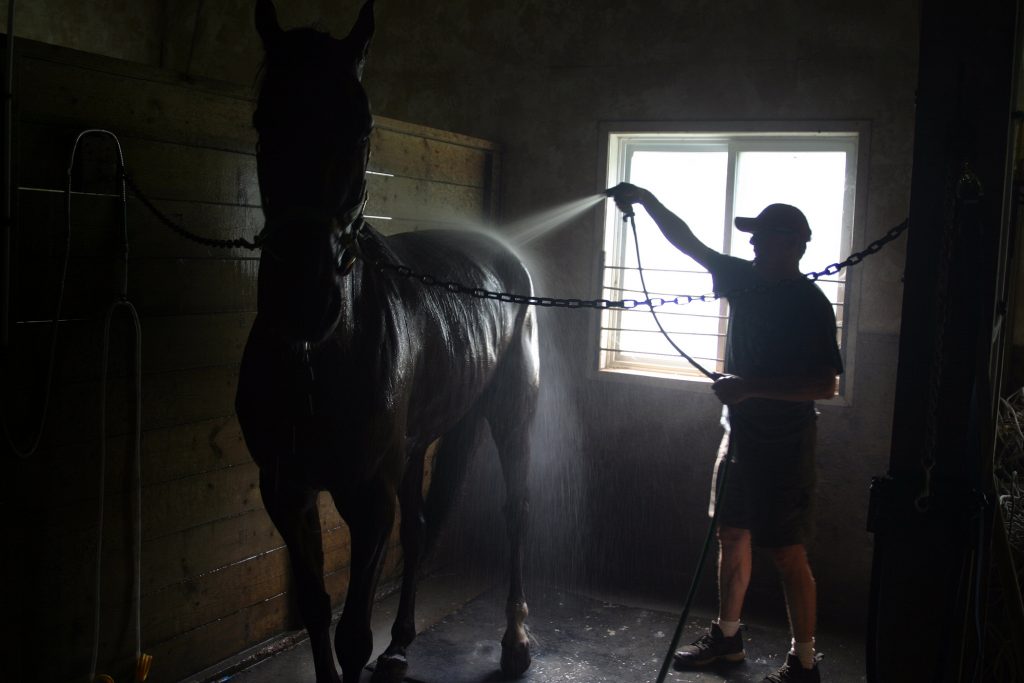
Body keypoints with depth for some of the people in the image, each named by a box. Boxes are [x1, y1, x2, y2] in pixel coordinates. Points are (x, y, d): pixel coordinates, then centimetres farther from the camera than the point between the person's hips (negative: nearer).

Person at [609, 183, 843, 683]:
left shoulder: (810, 304, -16)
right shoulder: (745, 280, 4)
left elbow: (826, 385, -20)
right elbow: (688, 243, 9)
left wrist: (751, 387, -25)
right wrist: (646, 199, 0)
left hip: (784, 445, -7)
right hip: (741, 433, 8)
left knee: (788, 553, 0)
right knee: (733, 535, 16)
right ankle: (727, 635, 32)